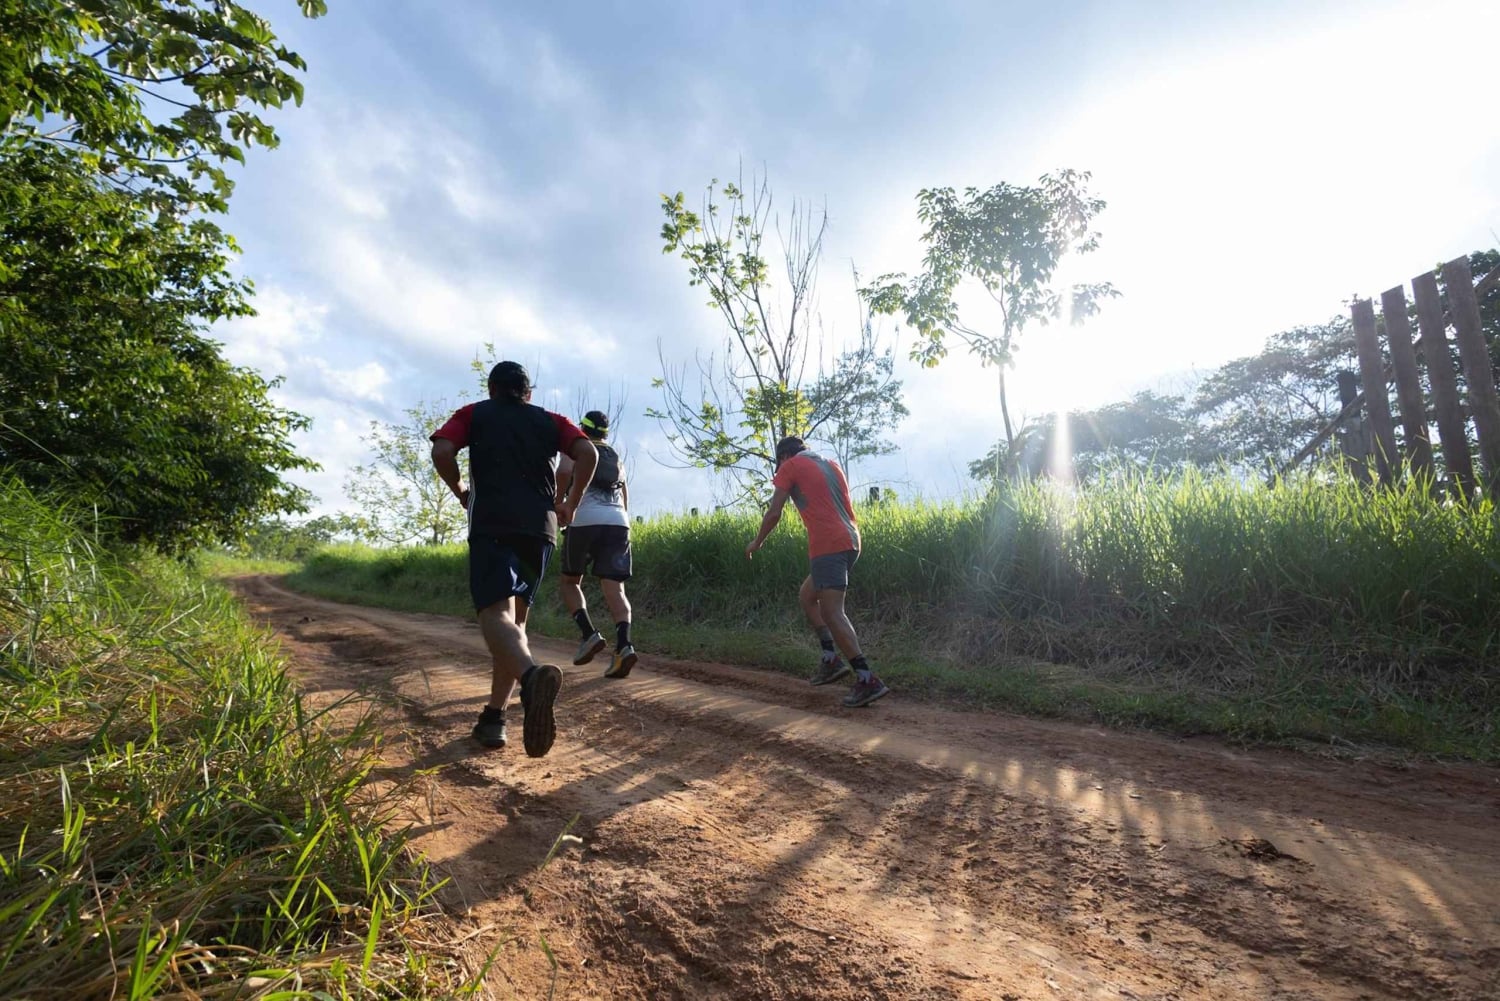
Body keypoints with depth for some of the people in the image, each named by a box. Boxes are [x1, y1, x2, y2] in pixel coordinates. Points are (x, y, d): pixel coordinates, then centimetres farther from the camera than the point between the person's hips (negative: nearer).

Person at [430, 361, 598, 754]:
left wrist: (460, 492, 15)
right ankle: (493, 718, 11)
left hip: (491, 524, -3)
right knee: (516, 617, 15)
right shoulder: (551, 420, 19)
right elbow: (588, 453, 1)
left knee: (496, 614, -17)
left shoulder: (473, 414, 16)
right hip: (540, 526, 3)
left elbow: (441, 451, -2)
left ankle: (531, 675, -49)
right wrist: (571, 503, 11)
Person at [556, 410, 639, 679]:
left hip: (585, 521, -3)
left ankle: (589, 634, -4)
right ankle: (623, 645, -26)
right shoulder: (617, 460, 29)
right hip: (618, 523, 3)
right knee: (614, 588, -5)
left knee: (569, 582, 15)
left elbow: (564, 472, -10)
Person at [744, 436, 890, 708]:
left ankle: (868, 680, -15)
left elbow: (774, 513, 0)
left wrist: (757, 542, 13)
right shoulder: (831, 464, 23)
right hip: (849, 541, 8)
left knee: (832, 613, -9)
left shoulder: (790, 466, 3)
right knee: (806, 595, 21)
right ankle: (831, 659, 14)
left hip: (828, 546, -8)